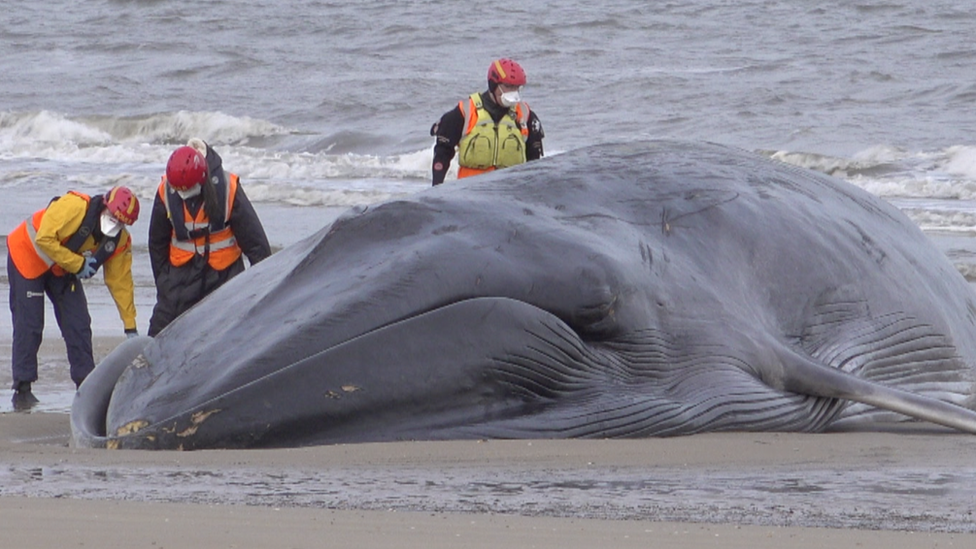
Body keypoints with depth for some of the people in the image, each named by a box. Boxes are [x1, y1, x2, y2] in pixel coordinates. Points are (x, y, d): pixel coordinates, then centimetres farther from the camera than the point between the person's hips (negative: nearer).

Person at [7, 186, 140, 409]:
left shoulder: (120, 242, -12)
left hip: (63, 271, 6)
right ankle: (22, 389, -6)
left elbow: (120, 282, -4)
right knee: (29, 324, -10)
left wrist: (130, 326, -4)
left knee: (78, 324, -1)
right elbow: (44, 239, -32)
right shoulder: (73, 207, -32)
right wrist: (78, 264, -28)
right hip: (28, 257, -6)